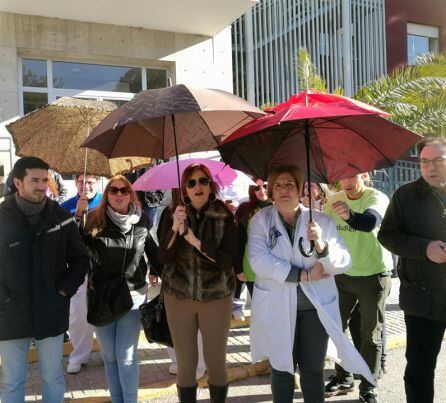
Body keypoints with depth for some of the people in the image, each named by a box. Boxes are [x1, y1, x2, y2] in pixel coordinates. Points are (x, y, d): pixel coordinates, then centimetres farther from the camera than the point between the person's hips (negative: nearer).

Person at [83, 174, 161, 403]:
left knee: (126, 357, 2)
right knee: (109, 356, 12)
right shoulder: (95, 221, -4)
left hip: (132, 296, -1)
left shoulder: (141, 223, -2)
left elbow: (154, 254, 9)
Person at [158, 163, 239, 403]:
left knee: (216, 362, 9)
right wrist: (175, 229, -22)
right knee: (186, 364, 10)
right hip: (178, 296, 1)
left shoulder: (225, 217, -5)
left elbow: (229, 260, -14)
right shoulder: (174, 215, 0)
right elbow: (164, 258, -7)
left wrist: (196, 241, -23)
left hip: (216, 296, -1)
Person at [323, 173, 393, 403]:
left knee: (370, 334, 3)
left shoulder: (377, 198, -18)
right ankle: (344, 378, 30)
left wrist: (350, 215, -61)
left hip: (374, 275, -5)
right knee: (337, 326, 12)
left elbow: (369, 222, -41)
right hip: (343, 274, 5)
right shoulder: (335, 200, -1)